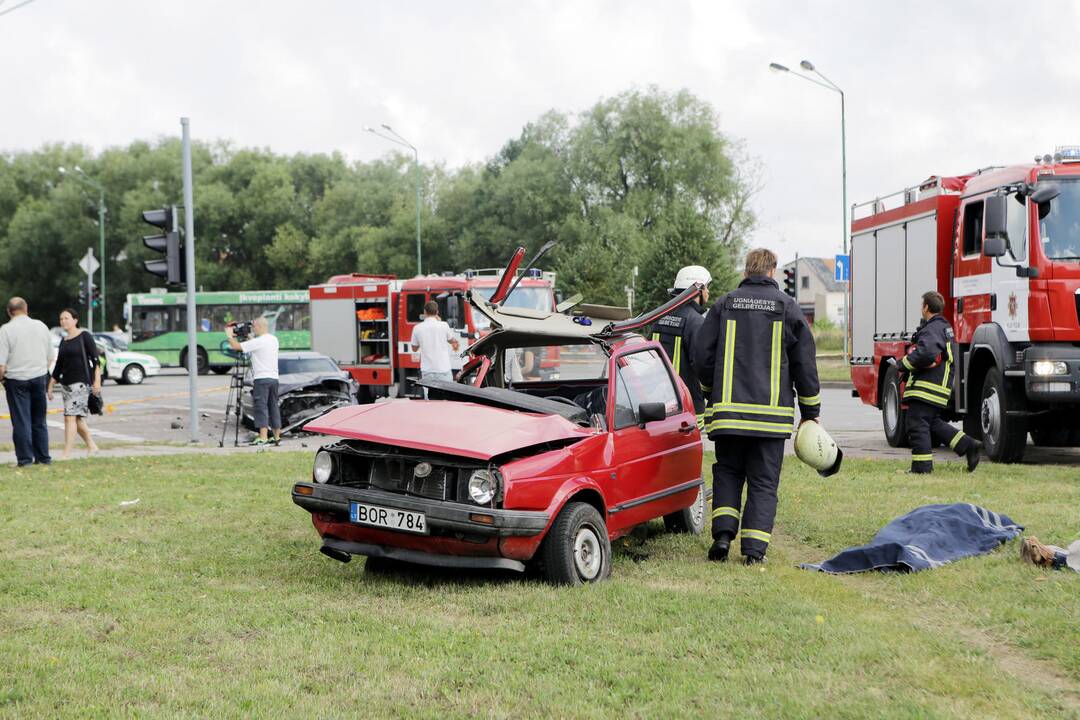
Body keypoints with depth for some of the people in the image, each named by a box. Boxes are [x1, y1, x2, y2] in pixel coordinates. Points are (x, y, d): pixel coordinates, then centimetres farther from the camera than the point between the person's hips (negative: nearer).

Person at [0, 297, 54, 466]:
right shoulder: (41, 326, 6)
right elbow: (50, 357, 11)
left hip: (16, 379, -4)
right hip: (40, 376, 4)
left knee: (21, 421, 1)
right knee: (39, 421, 12)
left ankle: (25, 459, 2)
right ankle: (43, 457, 14)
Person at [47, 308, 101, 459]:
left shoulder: (84, 336, -3)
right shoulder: (63, 342, 16)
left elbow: (95, 359, -9)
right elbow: (58, 366, 21)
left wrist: (97, 380, -17)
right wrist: (50, 386, 18)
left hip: (81, 382, -7)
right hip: (66, 383, 7)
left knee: (70, 416, -14)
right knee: (77, 418, 9)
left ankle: (66, 454, -16)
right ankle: (92, 446, 23)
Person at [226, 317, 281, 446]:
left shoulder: (258, 341, -13)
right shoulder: (274, 340, 12)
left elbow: (236, 346, -12)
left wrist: (229, 335, 4)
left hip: (261, 378, -8)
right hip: (274, 378, 8)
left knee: (260, 407, -8)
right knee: (273, 407, 12)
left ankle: (263, 437, -15)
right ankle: (277, 437, 14)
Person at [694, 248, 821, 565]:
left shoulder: (723, 305, 5)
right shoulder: (787, 307, 2)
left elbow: (702, 355, 6)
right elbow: (805, 363, 3)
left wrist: (712, 394, 24)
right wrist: (810, 413, 12)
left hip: (728, 409, 1)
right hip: (772, 411, -1)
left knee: (727, 472, 16)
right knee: (764, 481, 5)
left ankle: (723, 532, -1)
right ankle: (754, 548, 0)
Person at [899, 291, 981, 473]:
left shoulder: (932, 329, -14)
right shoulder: (944, 327, 20)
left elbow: (925, 354, -31)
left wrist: (904, 364, -15)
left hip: (926, 387, -10)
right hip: (940, 385, 10)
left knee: (917, 425, -6)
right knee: (933, 423, 18)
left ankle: (922, 467, -4)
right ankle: (968, 445, 13)